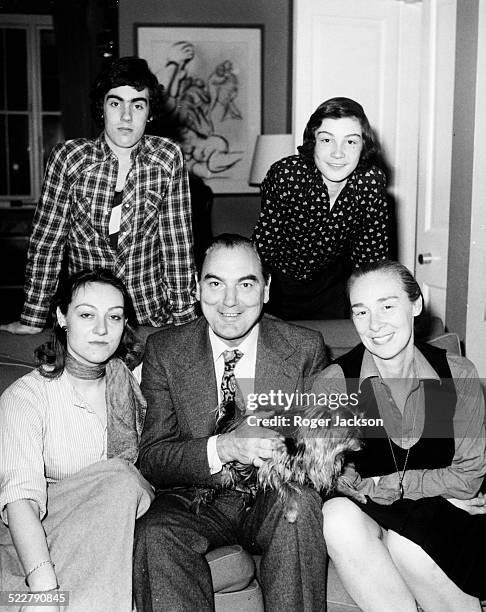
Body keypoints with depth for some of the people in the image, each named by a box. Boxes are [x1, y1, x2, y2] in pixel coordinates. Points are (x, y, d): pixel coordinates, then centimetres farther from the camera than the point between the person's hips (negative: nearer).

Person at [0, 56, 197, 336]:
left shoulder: (168, 158, -4)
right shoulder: (68, 157, -6)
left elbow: (178, 240, -2)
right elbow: (46, 239, -3)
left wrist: (183, 316, -5)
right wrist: (32, 320, -3)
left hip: (152, 314, 0)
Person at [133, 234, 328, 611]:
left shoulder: (305, 349, -2)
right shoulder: (164, 351, -2)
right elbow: (151, 459, -7)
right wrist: (225, 446, -27)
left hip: (275, 500, 1)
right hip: (196, 502, 0)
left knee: (301, 502, -31)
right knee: (154, 534, -31)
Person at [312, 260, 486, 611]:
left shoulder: (457, 375, -3)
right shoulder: (333, 383, -6)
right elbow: (339, 480, -6)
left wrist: (389, 484, -11)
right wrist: (436, 490, -12)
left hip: (445, 520, 0)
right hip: (369, 518, 1)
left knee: (404, 542, -32)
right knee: (338, 514, -31)